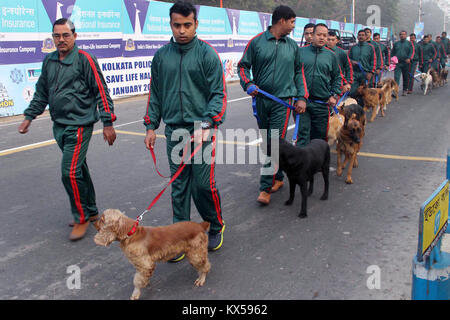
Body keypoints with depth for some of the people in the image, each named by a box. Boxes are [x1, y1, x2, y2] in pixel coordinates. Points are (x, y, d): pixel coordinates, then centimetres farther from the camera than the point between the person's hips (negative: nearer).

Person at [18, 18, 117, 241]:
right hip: (59, 125, 7)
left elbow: (101, 92, -8)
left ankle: (82, 218, 5)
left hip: (79, 126, -7)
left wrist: (108, 123, -9)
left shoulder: (84, 60, -9)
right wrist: (29, 117, 18)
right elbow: (41, 93, 21)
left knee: (70, 173, -12)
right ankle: (91, 212, 28)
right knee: (79, 169, 15)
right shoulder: (49, 61, 11)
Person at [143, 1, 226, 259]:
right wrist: (151, 126, 10)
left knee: (204, 184, -3)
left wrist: (207, 125, -19)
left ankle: (216, 226, 22)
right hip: (174, 130, 4)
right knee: (179, 186, 8)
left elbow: (219, 94, -6)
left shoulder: (207, 54, -3)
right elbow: (155, 94, 16)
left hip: (201, 130, -4)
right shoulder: (162, 56, 9)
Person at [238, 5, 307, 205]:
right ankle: (278, 178, 27)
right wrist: (248, 84, -14)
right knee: (266, 143, 10)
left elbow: (298, 72, 17)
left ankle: (266, 187, -4)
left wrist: (302, 97, 10)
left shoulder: (292, 46, 10)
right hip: (261, 99, 0)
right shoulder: (257, 42, 0)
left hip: (283, 101, 0)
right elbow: (243, 66, 4)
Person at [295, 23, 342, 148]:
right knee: (302, 134, -6)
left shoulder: (331, 55, 11)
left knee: (320, 135, 9)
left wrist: (334, 95, 5)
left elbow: (337, 77, 17)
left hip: (322, 104, 2)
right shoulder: (300, 52, 5)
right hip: (302, 102, -2)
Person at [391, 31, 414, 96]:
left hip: (406, 63, 0)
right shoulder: (396, 43, 13)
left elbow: (412, 51, -1)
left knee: (406, 77, 8)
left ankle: (405, 90, 20)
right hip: (397, 63, 0)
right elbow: (393, 53, 18)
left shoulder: (409, 43, 7)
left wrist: (409, 58, -17)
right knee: (396, 77, -13)